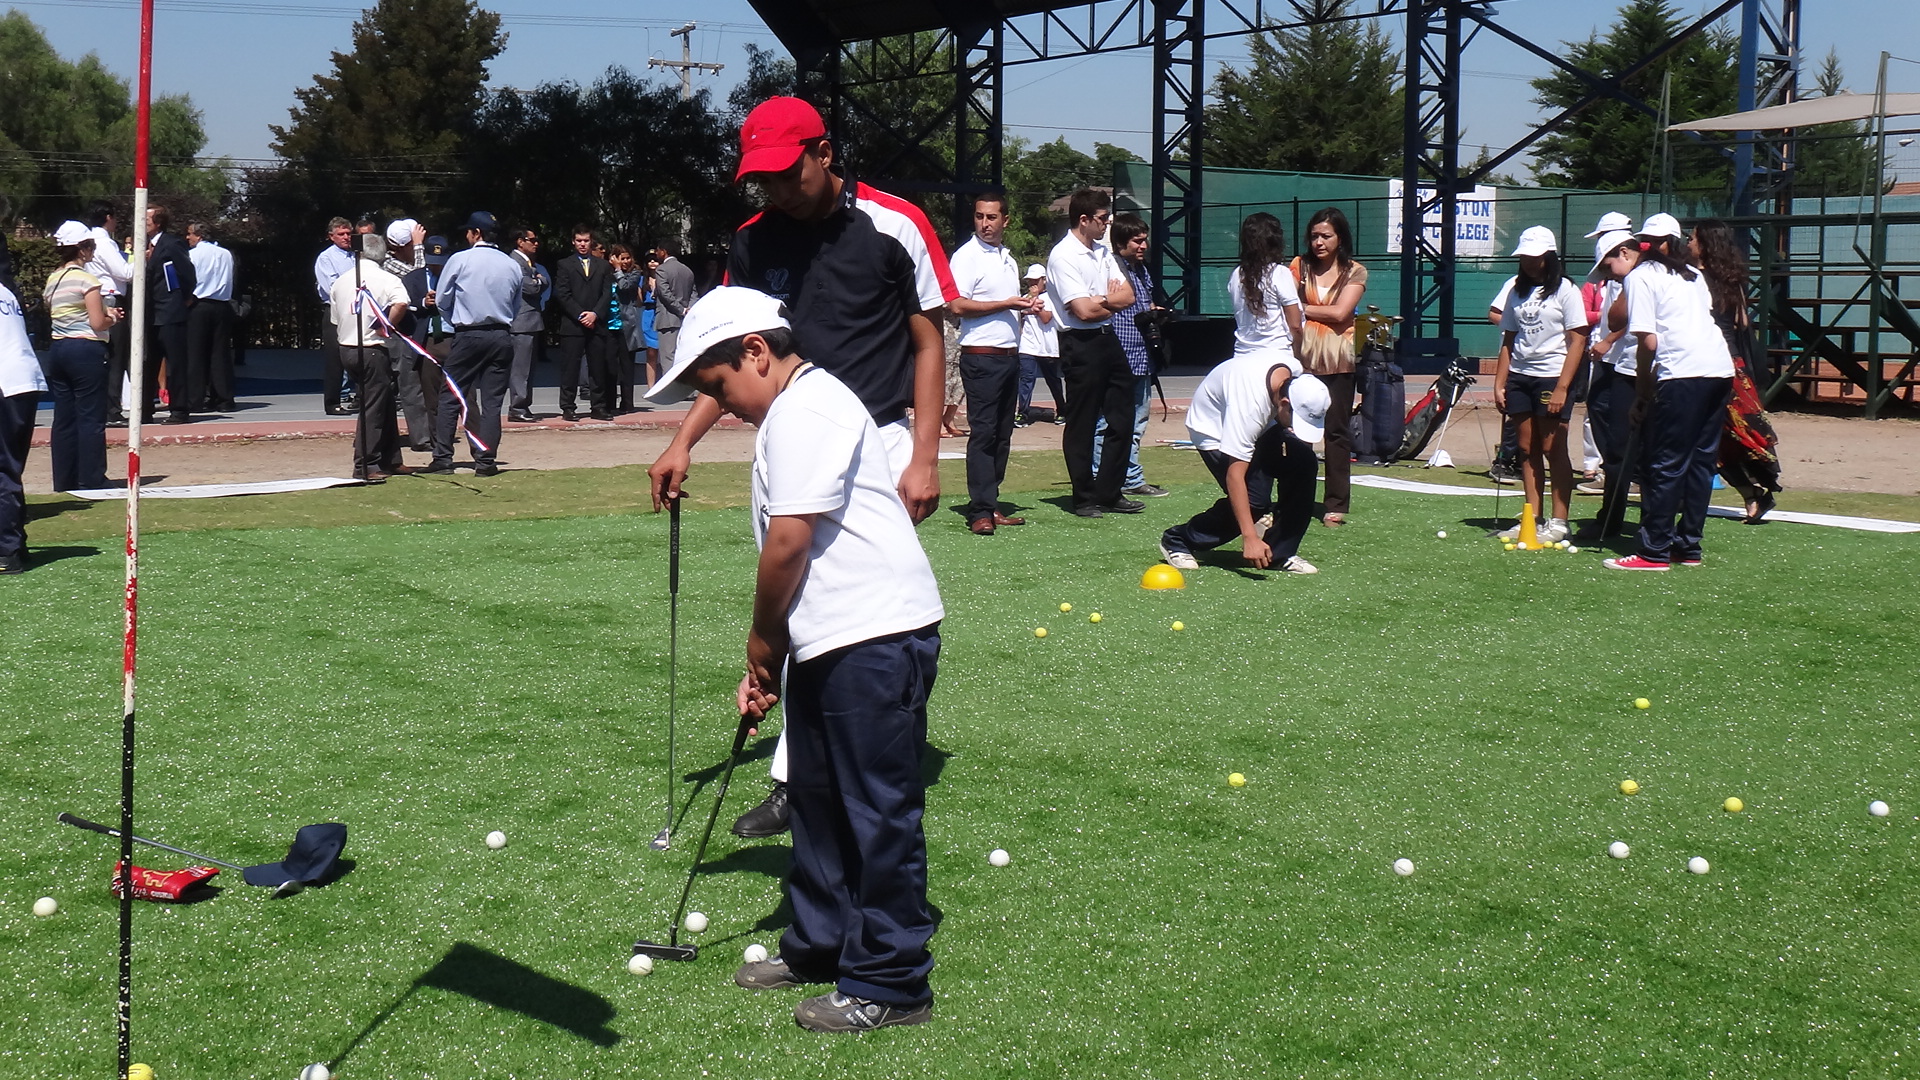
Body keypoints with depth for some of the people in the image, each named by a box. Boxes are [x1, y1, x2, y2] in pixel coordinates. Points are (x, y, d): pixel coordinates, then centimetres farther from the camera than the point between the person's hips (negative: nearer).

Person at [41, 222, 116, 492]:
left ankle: (64, 478, 12)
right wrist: (111, 317, 7)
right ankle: (90, 477, 0)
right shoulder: (86, 280, -11)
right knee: (91, 416, -2)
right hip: (86, 349, -8)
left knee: (64, 416, 10)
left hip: (58, 348, 8)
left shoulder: (52, 280, 11)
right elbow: (97, 323, -16)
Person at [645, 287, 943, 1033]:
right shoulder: (791, 413, 19)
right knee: (818, 797, 20)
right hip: (831, 639, 11)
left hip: (875, 639, -11)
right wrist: (767, 661, 16)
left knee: (879, 811, -3)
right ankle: (820, 943, 34)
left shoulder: (804, 411, -14)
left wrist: (763, 641, -6)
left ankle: (890, 983, 5)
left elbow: (788, 542, -20)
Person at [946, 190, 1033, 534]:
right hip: (981, 355, -8)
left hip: (1010, 355, 8)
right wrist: (1006, 305, -15)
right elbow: (957, 306, -15)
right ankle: (980, 512, -10)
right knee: (983, 433, -10)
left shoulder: (1008, 258, 19)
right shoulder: (967, 256, -5)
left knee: (1002, 433, 7)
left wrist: (1025, 307, 6)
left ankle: (990, 505, 11)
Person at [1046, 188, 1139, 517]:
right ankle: (1085, 499, 10)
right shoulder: (1063, 256, -13)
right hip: (1081, 345, -8)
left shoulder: (1103, 252, 13)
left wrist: (1100, 299, -9)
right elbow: (1084, 311, -19)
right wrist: (1112, 300, -1)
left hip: (1108, 340, 8)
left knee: (1121, 418, 10)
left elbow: (1128, 296, 8)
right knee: (1081, 425, 1)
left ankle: (1109, 493, 19)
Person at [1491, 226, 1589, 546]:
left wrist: (1562, 388, -16)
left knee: (1553, 449, -6)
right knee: (1527, 450, 5)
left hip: (1552, 377, -6)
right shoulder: (1517, 291, 14)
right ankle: (1533, 519, 9)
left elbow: (1577, 342, -9)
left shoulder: (1565, 290, -4)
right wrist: (1499, 384, 8)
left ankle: (1558, 522, -2)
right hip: (1519, 376, 6)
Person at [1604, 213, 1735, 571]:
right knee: (1701, 460, 12)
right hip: (1721, 370, 7)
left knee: (1666, 464, -4)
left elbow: (1648, 341, -6)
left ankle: (1654, 551, -3)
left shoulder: (1641, 276, 2)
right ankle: (1688, 546, 17)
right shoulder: (1695, 276, 24)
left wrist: (1644, 393, 3)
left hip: (1682, 375, -7)